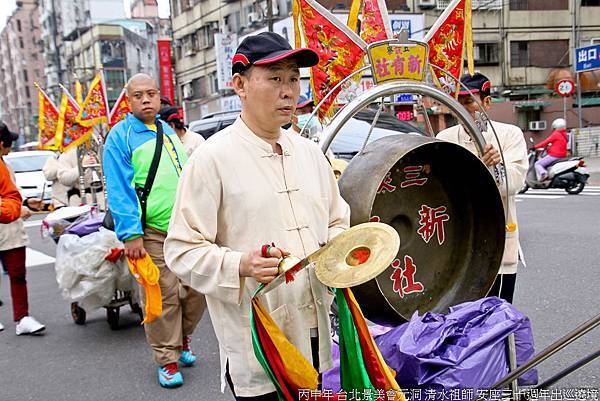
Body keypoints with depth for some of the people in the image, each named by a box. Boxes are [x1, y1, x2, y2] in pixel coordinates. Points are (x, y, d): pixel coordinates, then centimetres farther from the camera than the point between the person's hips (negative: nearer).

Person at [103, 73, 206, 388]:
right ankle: (167, 360, 15)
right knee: (163, 297, -1)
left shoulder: (169, 132, 16)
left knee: (197, 290, 10)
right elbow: (119, 190, -10)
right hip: (151, 233, -6)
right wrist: (131, 234, -17)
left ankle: (182, 338, 34)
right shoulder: (121, 136, -4)